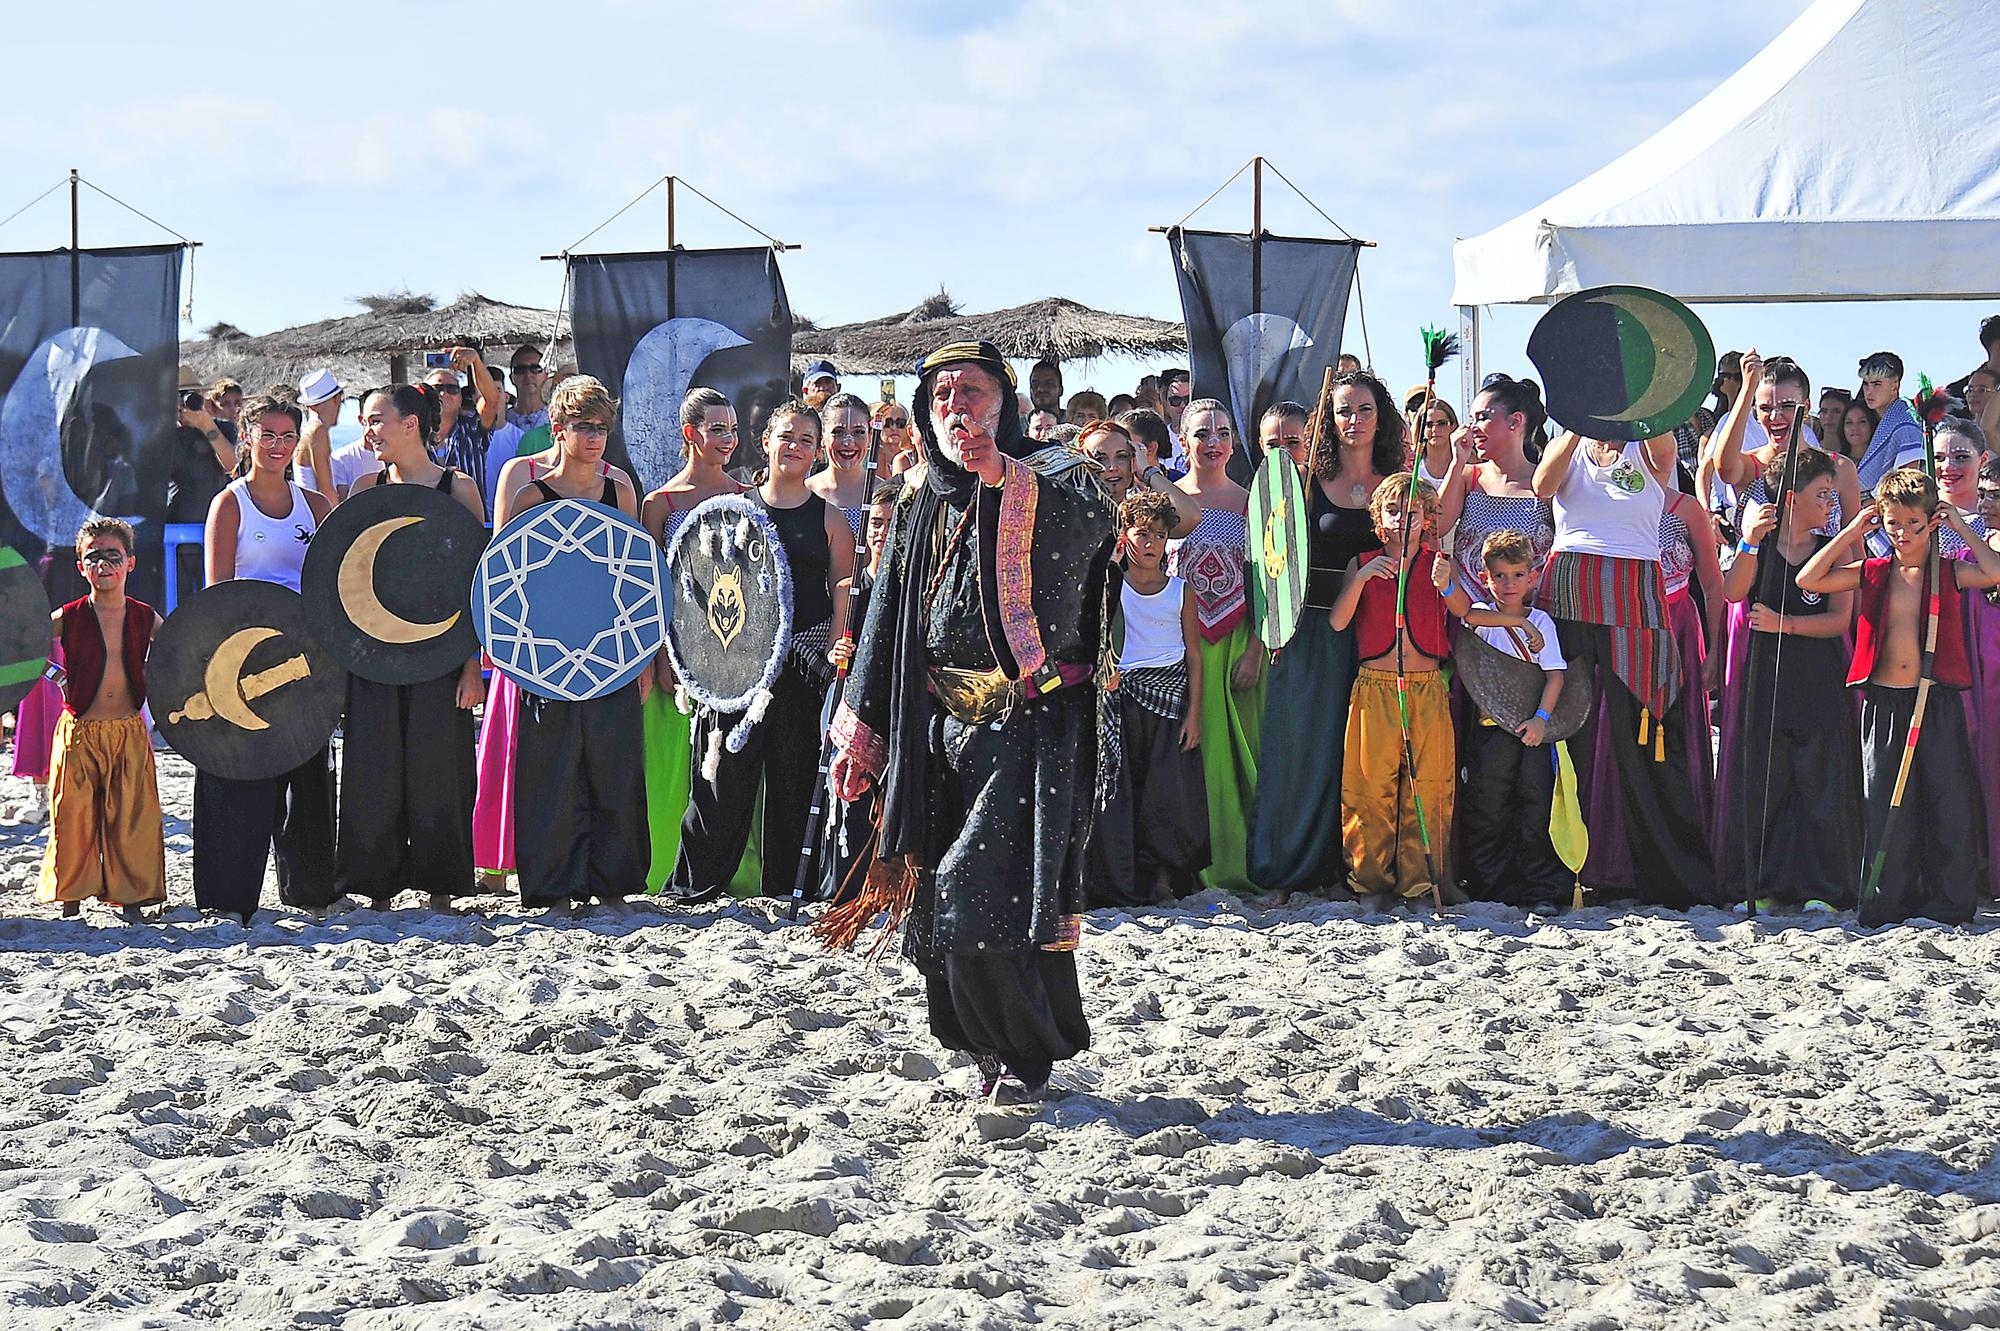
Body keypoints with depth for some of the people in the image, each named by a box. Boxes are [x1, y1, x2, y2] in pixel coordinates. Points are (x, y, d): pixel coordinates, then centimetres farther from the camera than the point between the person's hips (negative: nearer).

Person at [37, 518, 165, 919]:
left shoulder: (144, 619, 4)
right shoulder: (68, 619, -2)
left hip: (129, 734, 2)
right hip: (79, 732, -1)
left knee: (132, 818, 1)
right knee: (74, 817, -1)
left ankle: (130, 897, 12)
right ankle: (71, 898, 12)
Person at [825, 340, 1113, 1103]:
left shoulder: (1049, 479, -1)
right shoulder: (921, 503, 16)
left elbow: (1091, 521, -26)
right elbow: (887, 622, 21)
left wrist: (1006, 478, -40)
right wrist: (859, 729, 17)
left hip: (1032, 726, -6)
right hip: (944, 731, 6)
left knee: (992, 894, -13)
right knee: (945, 900, 5)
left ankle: (1029, 1049, 2)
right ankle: (995, 1047, 20)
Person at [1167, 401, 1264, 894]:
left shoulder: (1250, 503, 8)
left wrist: (1254, 650, -5)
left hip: (1237, 643, 1)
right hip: (1180, 643, -1)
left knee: (1239, 750, 1)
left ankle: (1236, 861, 7)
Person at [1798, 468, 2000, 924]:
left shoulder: (1949, 573, 2)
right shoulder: (1872, 573, 8)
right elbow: (1808, 580, 1)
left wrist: (1960, 526, -7)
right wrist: (1851, 532, 1)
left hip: (1937, 700, -2)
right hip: (1883, 702, 2)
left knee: (1947, 802, -1)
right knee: (1884, 806, 4)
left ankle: (1949, 904, 7)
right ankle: (1887, 901, 11)